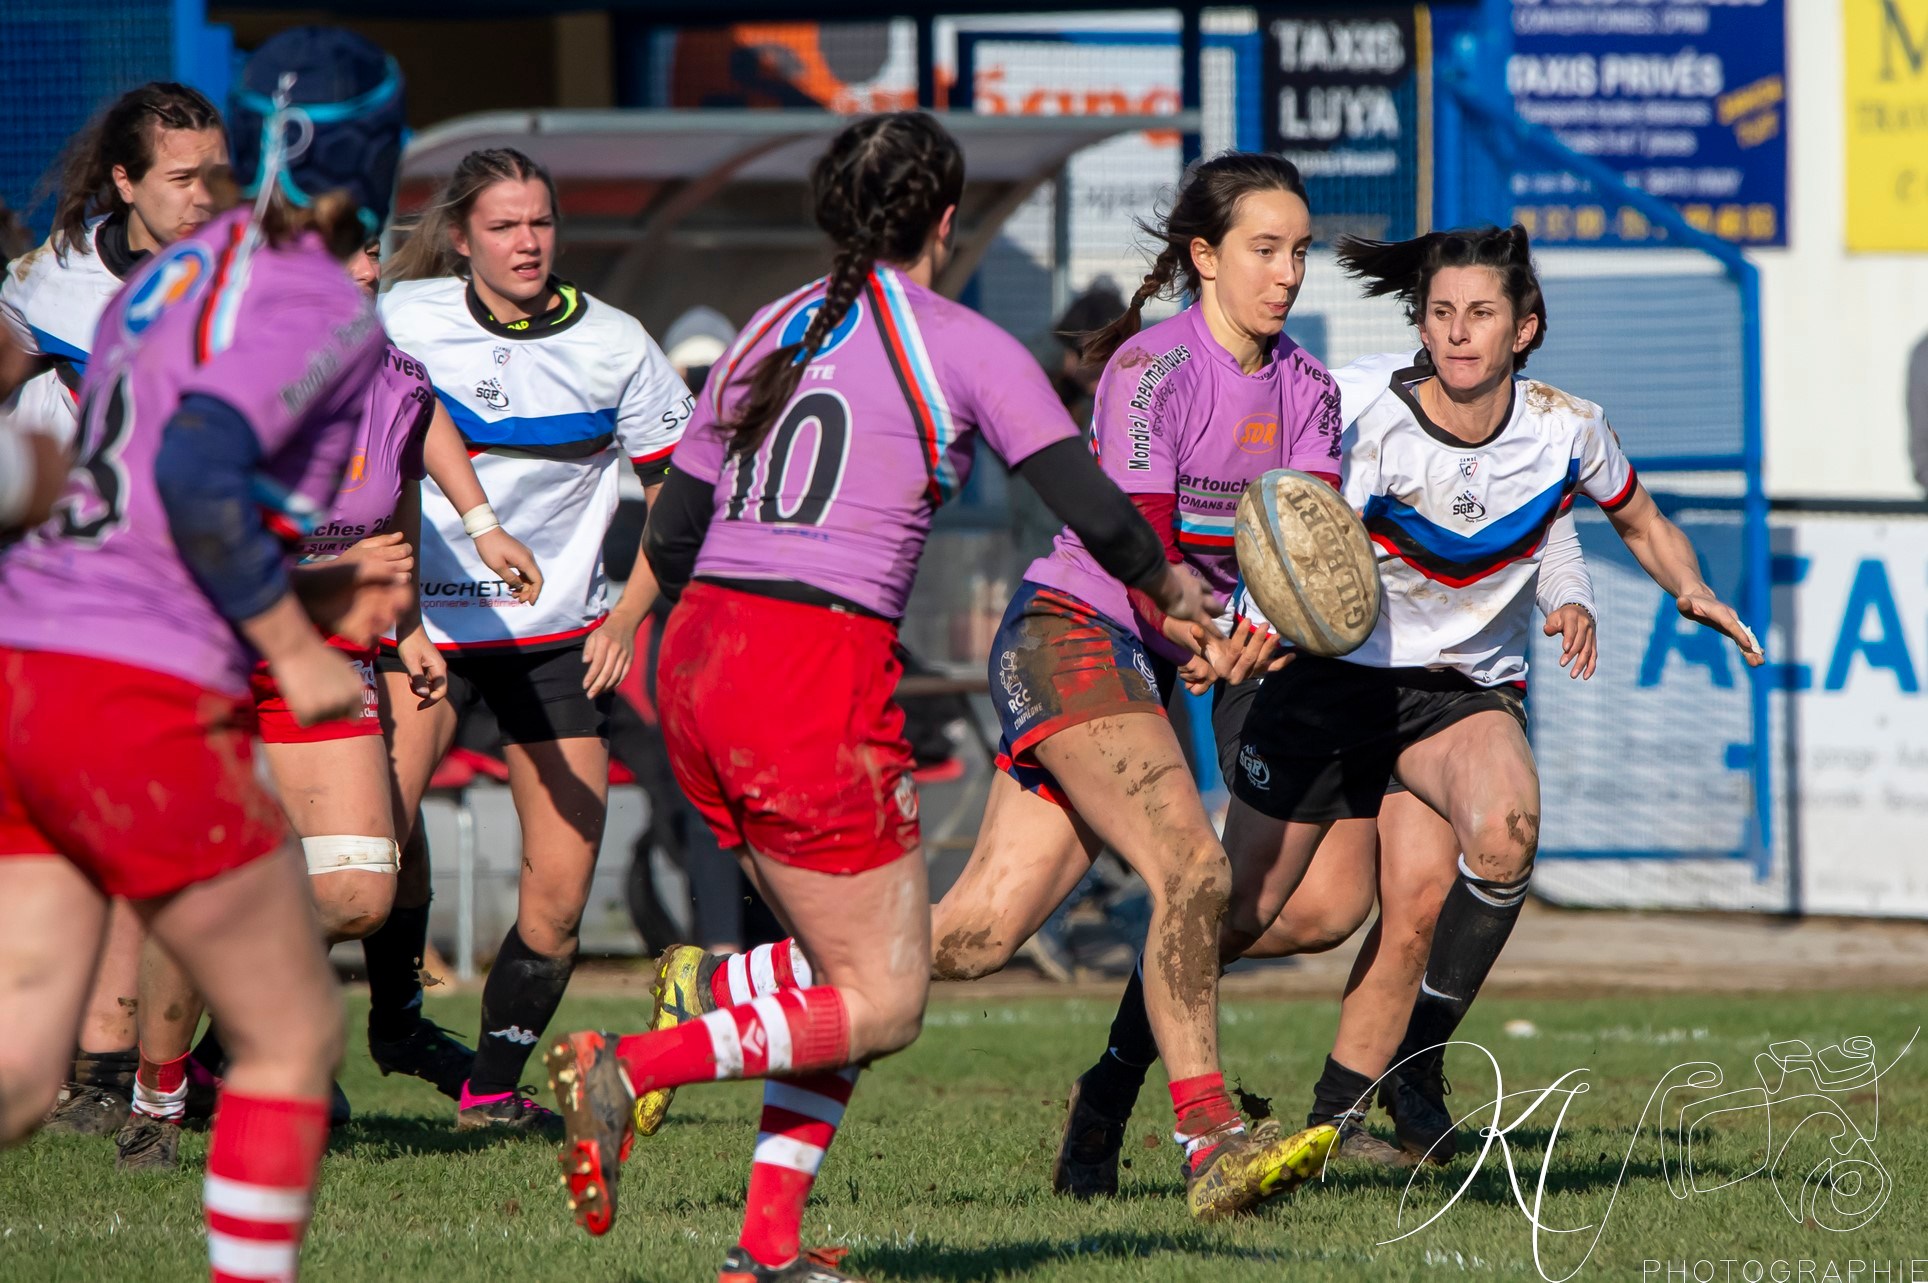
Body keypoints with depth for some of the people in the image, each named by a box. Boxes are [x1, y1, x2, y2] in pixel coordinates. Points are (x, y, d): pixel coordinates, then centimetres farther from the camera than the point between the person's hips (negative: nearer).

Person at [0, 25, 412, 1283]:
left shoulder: (169, 273, 19)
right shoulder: (324, 305, -7)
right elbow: (197, 472, -21)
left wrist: (312, 582, 21)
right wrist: (297, 651, -12)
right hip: (144, 704, -8)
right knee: (296, 1037, 10)